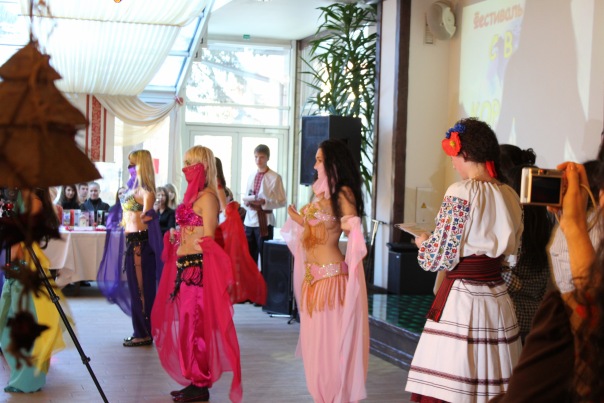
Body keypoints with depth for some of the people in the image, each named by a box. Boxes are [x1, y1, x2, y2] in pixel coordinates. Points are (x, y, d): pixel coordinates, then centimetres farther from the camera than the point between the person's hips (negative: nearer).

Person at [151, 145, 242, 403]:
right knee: (186, 322, 11)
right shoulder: (193, 196, 15)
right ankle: (194, 382, 19)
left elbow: (208, 239, -15)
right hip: (184, 265, 9)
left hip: (196, 266, -9)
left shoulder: (207, 197, -11)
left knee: (194, 324, -4)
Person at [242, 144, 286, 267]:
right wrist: (246, 202, -3)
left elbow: (282, 201, -7)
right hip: (249, 220, 6)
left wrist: (264, 202, -20)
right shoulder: (251, 176, 13)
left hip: (264, 221, -6)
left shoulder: (275, 177, -6)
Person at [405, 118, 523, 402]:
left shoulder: (461, 193, -12)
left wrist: (423, 243, 7)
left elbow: (439, 258, -13)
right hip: (497, 299, 7)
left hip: (461, 296, -7)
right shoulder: (510, 196, 8)